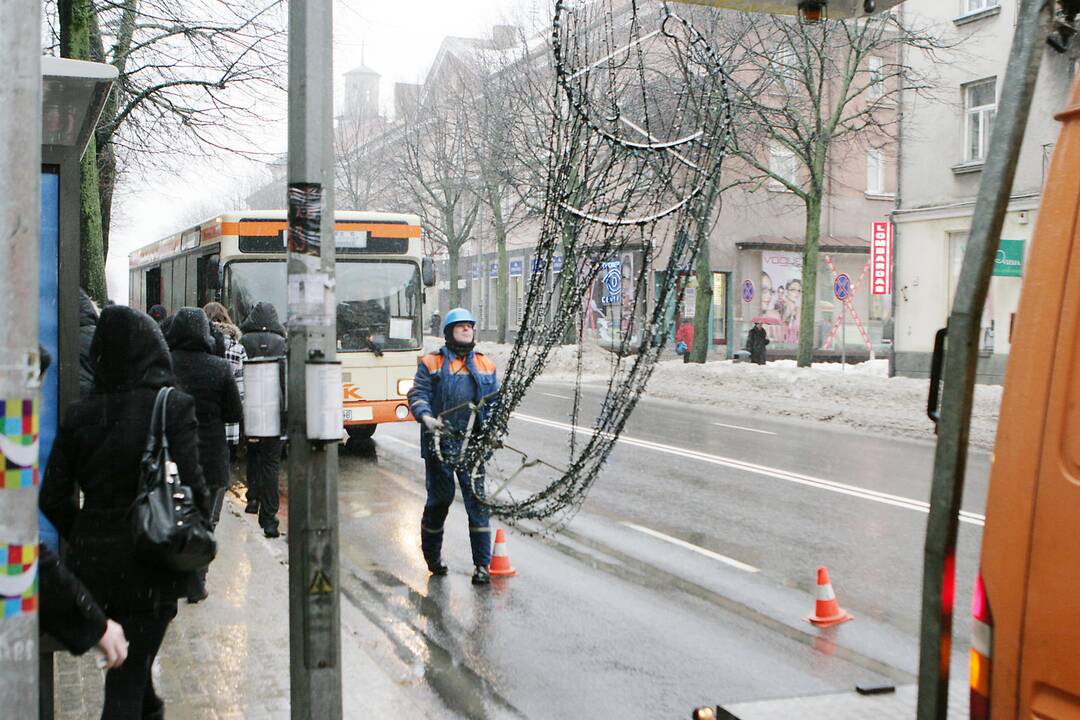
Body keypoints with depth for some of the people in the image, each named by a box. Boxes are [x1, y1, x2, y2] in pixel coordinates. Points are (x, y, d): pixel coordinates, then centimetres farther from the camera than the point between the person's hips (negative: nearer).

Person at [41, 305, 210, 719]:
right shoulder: (173, 408, -14)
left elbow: (53, 498, 0)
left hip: (93, 558, 4)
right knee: (129, 672, 4)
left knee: (123, 651, 27)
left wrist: (83, 541, 13)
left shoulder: (80, 414, -2)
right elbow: (190, 487, -18)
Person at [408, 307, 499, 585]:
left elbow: (495, 402, 15)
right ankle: (432, 554, 29)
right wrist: (426, 417, -22)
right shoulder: (431, 363, 6)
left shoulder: (485, 365, 14)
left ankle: (481, 564, 2)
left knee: (477, 500, -3)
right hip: (439, 443, -2)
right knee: (440, 498, 8)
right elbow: (418, 395, -3)